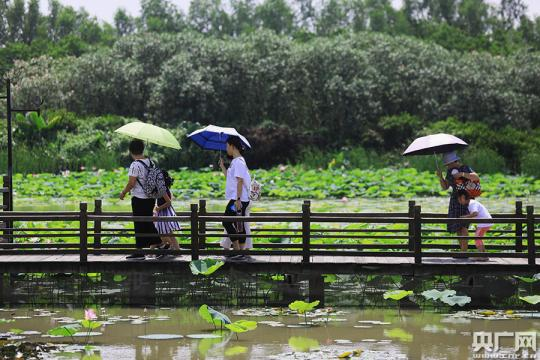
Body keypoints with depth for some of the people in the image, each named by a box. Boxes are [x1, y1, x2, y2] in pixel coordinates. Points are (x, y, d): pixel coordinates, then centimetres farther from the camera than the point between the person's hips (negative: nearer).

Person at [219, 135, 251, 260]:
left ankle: (238, 251, -10)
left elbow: (239, 181, -20)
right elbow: (230, 178, 25)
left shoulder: (238, 162, -13)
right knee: (239, 225, 9)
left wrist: (238, 199, -24)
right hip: (237, 199, 10)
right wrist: (222, 167, 24)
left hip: (238, 199, -10)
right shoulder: (235, 161, 17)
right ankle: (241, 251, 11)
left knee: (227, 223, -9)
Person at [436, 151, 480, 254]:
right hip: (455, 200, 7)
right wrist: (440, 177, -5)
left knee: (463, 225, -16)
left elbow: (476, 177, -23)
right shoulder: (450, 171, 11)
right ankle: (462, 251, 8)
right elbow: (445, 187, 11)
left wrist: (462, 174, -29)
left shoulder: (465, 168, -9)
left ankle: (464, 251, -19)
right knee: (457, 227, 4)